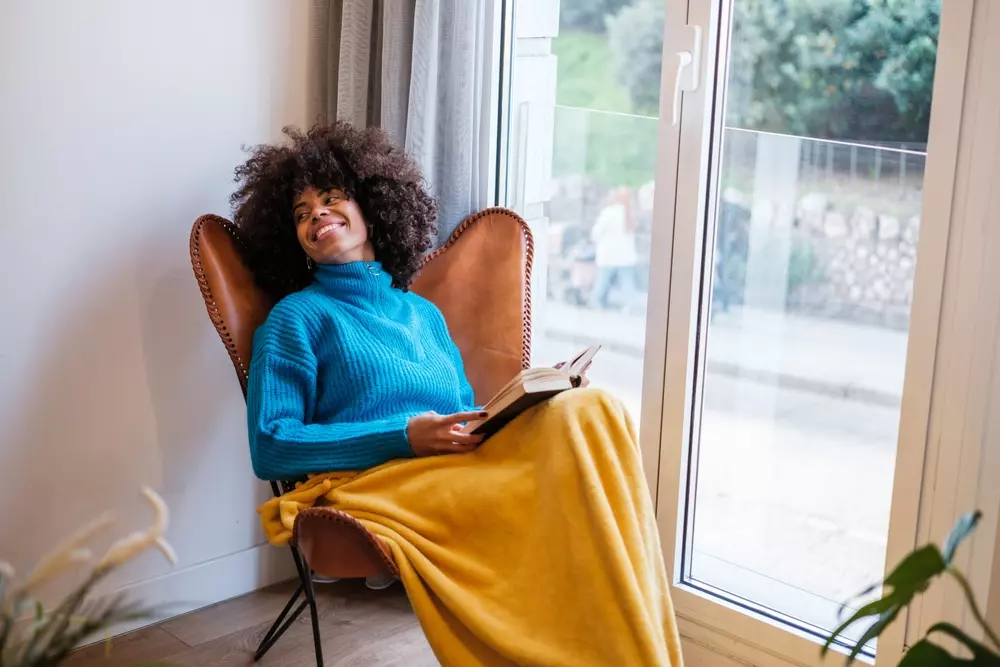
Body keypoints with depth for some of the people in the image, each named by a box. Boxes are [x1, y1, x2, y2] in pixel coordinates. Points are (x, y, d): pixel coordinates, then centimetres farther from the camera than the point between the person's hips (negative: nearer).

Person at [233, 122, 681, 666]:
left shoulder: (423, 313, 28)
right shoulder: (296, 317, 11)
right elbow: (270, 448, -1)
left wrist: (518, 409, -1)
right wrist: (403, 436, -11)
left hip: (460, 472, 5)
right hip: (376, 479, -5)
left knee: (588, 411, -27)